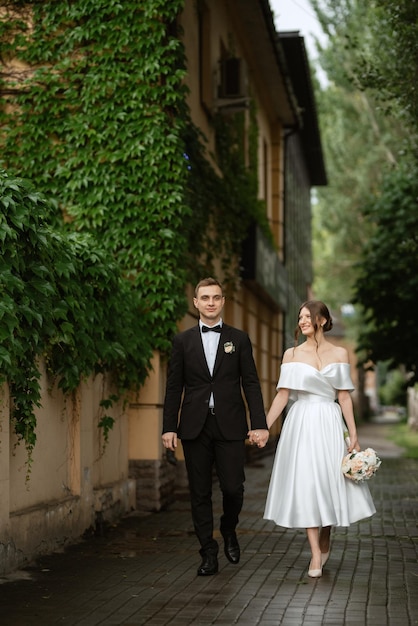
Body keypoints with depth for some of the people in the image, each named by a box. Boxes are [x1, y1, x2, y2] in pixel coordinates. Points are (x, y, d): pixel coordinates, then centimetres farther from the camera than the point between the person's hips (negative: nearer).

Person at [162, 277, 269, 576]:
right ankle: (209, 553, 14)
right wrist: (169, 427, 0)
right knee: (200, 493, 4)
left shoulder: (239, 339, 6)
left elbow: (251, 383, 3)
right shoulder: (183, 341, 8)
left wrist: (260, 424, -5)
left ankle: (229, 530, 25)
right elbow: (174, 387, 7)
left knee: (233, 487, -6)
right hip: (195, 426, 1)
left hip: (230, 426, -1)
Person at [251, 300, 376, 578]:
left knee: (331, 482, 2)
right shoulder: (292, 354, 4)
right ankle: (316, 554, -1)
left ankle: (325, 542, 25)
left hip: (330, 424, 1)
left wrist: (354, 435, -1)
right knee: (305, 483, -5)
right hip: (301, 423, 0)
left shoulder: (339, 353, 5)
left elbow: (344, 397, 3)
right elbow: (282, 395, 2)